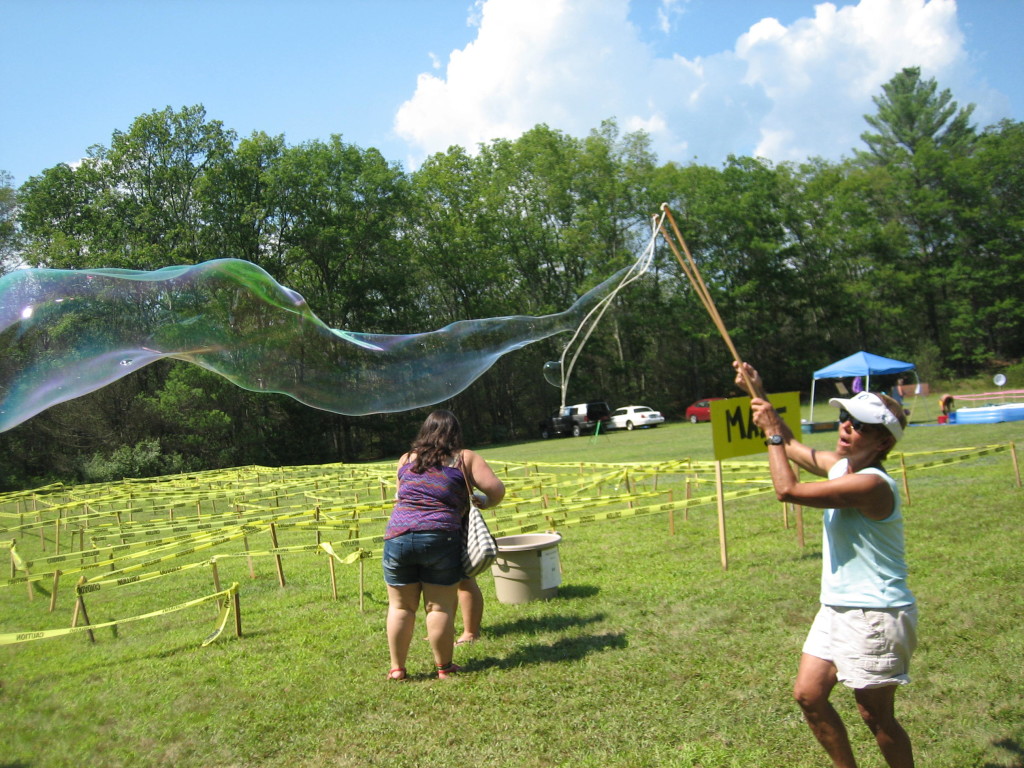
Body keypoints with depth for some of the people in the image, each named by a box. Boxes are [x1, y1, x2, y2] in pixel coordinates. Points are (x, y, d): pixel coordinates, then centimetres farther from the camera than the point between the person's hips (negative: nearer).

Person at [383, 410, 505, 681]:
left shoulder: (406, 459, 17)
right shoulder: (465, 458, 7)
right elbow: (496, 489, -2)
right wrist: (483, 502, 18)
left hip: (398, 536, 3)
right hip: (440, 538, -2)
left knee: (401, 607, 12)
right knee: (440, 606, 7)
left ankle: (397, 668, 20)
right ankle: (444, 667, 17)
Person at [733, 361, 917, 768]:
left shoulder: (872, 483, -24)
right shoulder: (839, 465, 4)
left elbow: (788, 490, -29)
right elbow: (792, 446, 20)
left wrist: (772, 432, -18)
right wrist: (757, 392, 10)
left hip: (875, 616, -9)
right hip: (836, 609, 9)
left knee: (875, 714, 4)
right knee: (808, 694, 10)